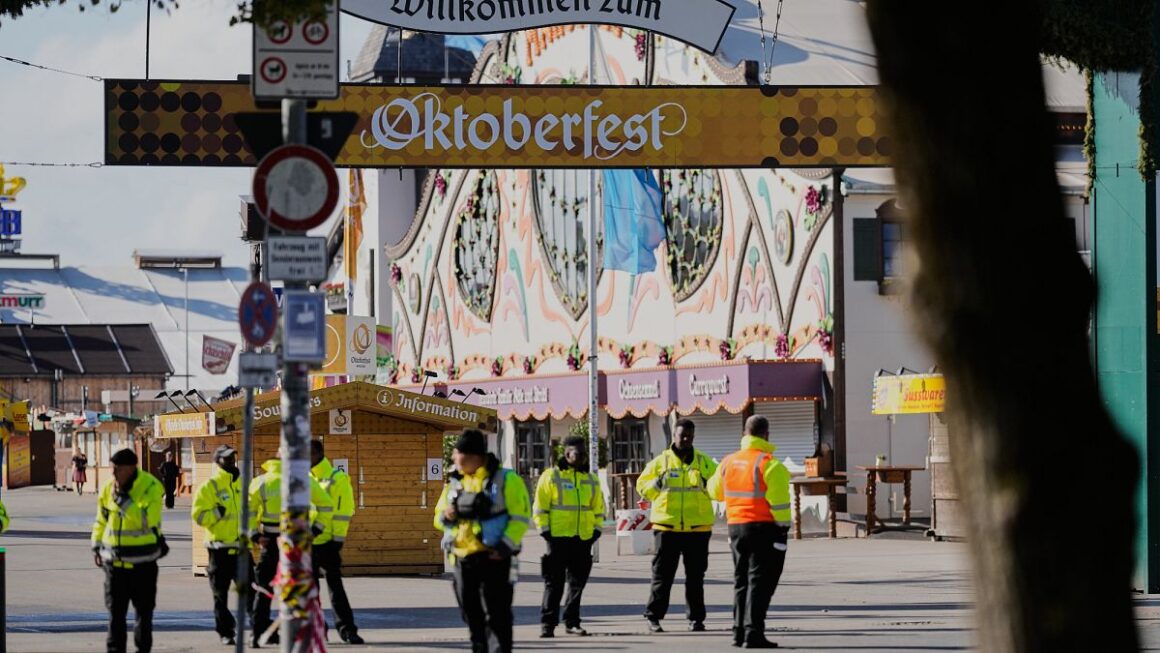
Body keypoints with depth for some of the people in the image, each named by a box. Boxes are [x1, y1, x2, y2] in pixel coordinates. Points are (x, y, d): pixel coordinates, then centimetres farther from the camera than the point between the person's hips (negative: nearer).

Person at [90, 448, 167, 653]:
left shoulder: (151, 487, -14)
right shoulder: (108, 488, 2)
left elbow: (147, 519, -28)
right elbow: (101, 520, 15)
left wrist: (122, 499, -28)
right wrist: (96, 547, 12)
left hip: (142, 559, -3)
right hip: (114, 559, 4)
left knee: (144, 609, 8)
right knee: (115, 609, 3)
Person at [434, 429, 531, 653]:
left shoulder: (506, 480, -4)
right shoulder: (454, 482, 14)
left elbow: (521, 517, -7)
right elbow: (439, 515, 21)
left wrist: (506, 545, -18)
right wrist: (446, 516, -4)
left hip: (493, 558, -6)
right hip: (462, 558, 6)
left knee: (497, 615, -6)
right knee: (471, 613, 10)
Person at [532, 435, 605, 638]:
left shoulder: (591, 480, 14)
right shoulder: (551, 476, -1)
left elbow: (598, 507, 21)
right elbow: (540, 506, -2)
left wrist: (597, 529, 9)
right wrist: (544, 530, -9)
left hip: (583, 538, 5)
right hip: (558, 537, -5)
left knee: (578, 581, 7)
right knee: (554, 583, -4)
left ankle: (572, 622, 15)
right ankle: (547, 623, -1)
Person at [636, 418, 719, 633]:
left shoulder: (704, 462, 6)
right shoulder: (660, 462, 4)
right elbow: (642, 486, 5)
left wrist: (708, 483, -14)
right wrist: (656, 485, -15)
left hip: (698, 528, 1)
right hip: (667, 527, -1)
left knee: (695, 576, 7)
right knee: (662, 574, 1)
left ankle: (696, 618, 13)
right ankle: (654, 617, 6)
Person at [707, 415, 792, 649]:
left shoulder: (729, 462, 6)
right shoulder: (770, 465, -14)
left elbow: (715, 491, 21)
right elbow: (779, 503, -18)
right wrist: (783, 527, -9)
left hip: (737, 526, 6)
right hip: (765, 527, -6)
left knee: (741, 580, 16)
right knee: (760, 582, -5)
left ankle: (739, 631, 17)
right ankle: (753, 633, -11)